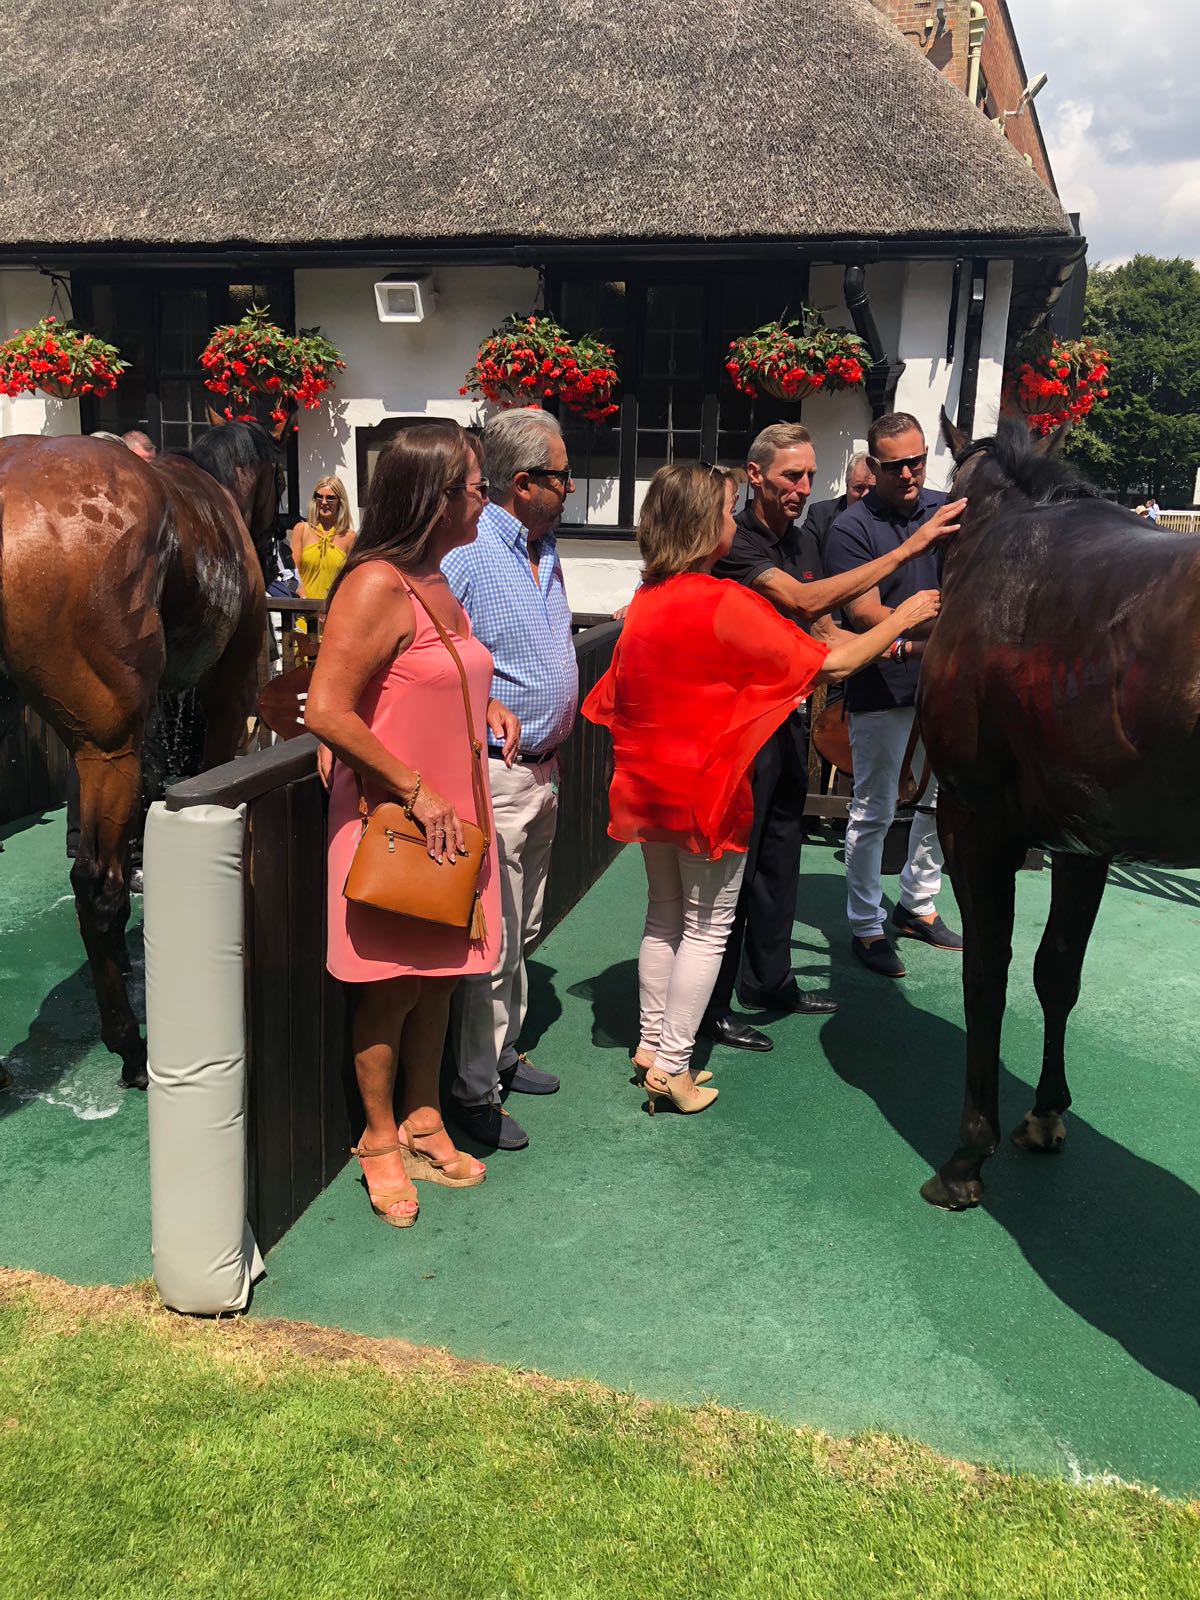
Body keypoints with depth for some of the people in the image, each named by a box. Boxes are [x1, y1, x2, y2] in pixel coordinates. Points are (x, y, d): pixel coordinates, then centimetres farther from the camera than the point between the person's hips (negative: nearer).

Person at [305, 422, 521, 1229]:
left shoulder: (439, 584, 9)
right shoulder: (378, 586, -19)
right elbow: (327, 711, -24)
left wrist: (487, 705, 5)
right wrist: (416, 791, -21)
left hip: (451, 816, 8)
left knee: (440, 975, 16)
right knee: (392, 987, 6)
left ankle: (424, 1122, 33)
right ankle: (380, 1140, 24)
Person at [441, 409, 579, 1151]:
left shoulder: (546, 552, 11)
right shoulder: (466, 555, -17)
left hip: (543, 769, 9)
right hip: (495, 774, -9)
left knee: (522, 931, 19)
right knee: (492, 942, -1)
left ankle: (504, 1052, 34)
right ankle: (474, 1090, 12)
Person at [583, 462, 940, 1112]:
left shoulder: (645, 600, 3)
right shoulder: (726, 603, -19)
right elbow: (829, 664, -15)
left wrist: (761, 690, 18)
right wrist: (903, 618, -2)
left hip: (647, 784, 7)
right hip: (706, 788, -7)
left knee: (664, 916, 19)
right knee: (706, 928, 5)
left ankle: (651, 1044, 25)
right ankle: (672, 1067, 9)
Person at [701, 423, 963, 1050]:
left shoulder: (803, 542, 12)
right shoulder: (735, 543, -16)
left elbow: (820, 629, 20)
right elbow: (803, 600, -30)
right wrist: (905, 550, -31)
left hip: (788, 716, 9)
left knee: (779, 857, 17)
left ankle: (770, 981, 31)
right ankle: (712, 1005, 9)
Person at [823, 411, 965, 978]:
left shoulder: (947, 508, 4)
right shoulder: (853, 527, -12)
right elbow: (866, 614, -19)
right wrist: (927, 633, -30)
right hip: (882, 691, -6)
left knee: (940, 801, 17)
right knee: (873, 812, 4)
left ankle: (918, 904, 35)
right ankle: (866, 927, 16)